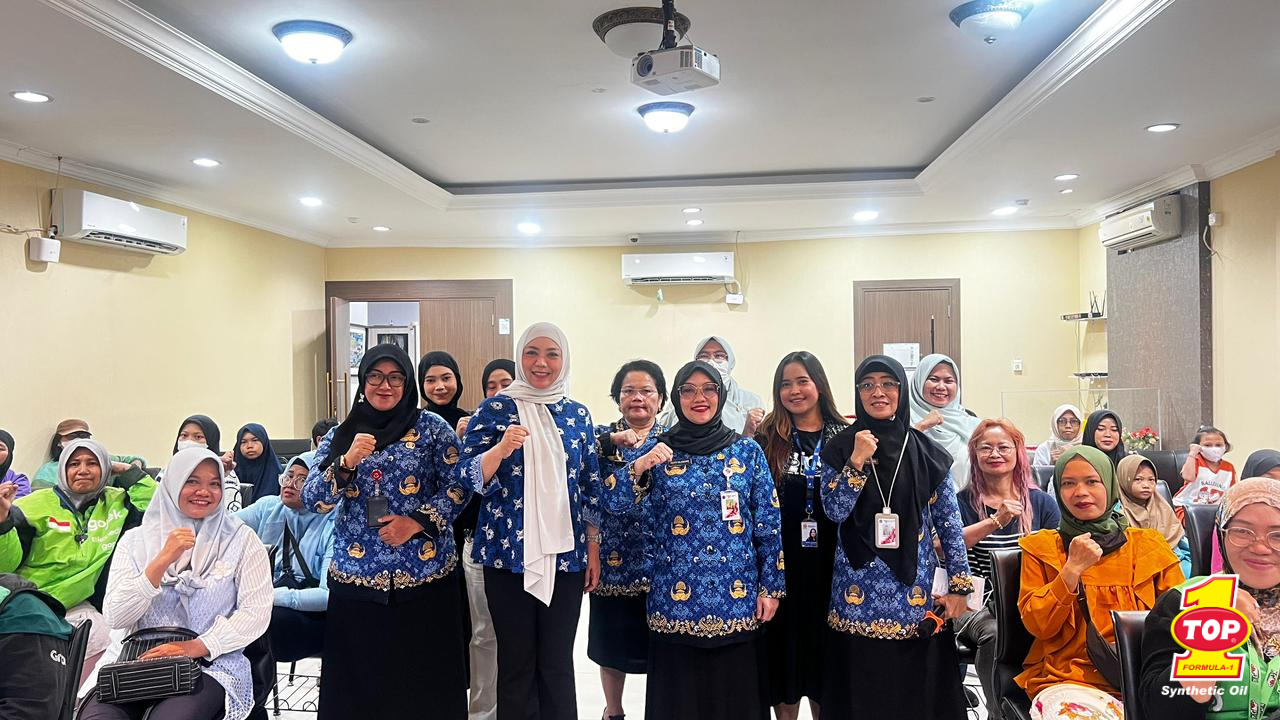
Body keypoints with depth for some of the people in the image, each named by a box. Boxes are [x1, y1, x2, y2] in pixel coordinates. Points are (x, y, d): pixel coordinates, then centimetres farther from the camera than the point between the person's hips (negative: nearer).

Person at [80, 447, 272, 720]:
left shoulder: (241, 540, 5)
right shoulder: (136, 540, 11)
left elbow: (257, 613, -2)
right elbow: (114, 618, 0)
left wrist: (198, 646, -15)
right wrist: (161, 562, -12)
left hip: (210, 665, -2)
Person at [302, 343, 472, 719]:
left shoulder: (431, 427, 3)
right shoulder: (339, 436, 9)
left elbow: (459, 486, -1)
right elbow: (312, 499, 0)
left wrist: (417, 522, -14)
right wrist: (347, 461, -15)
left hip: (425, 575, -1)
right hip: (356, 577, 2)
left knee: (425, 682, 1)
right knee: (360, 682, 4)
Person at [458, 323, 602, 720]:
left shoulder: (577, 414, 7)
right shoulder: (495, 409, -2)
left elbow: (591, 486, 11)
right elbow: (469, 477, -9)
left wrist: (594, 548, 9)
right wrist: (502, 448, -27)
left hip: (565, 554, 3)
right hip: (509, 554, -2)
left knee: (558, 664, 9)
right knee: (516, 663, 6)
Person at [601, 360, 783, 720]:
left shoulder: (748, 451, 3)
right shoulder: (659, 452, 2)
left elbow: (769, 524, 4)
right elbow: (614, 503, -6)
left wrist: (771, 587, 0)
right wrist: (640, 465, -23)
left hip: (737, 599, 1)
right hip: (676, 599, 0)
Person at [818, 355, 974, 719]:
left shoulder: (927, 452, 3)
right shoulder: (841, 448, 2)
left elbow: (949, 522, 5)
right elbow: (834, 511, -8)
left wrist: (959, 584, 2)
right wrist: (857, 461, -18)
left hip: (917, 592, 1)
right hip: (859, 593, -1)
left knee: (918, 690, 6)